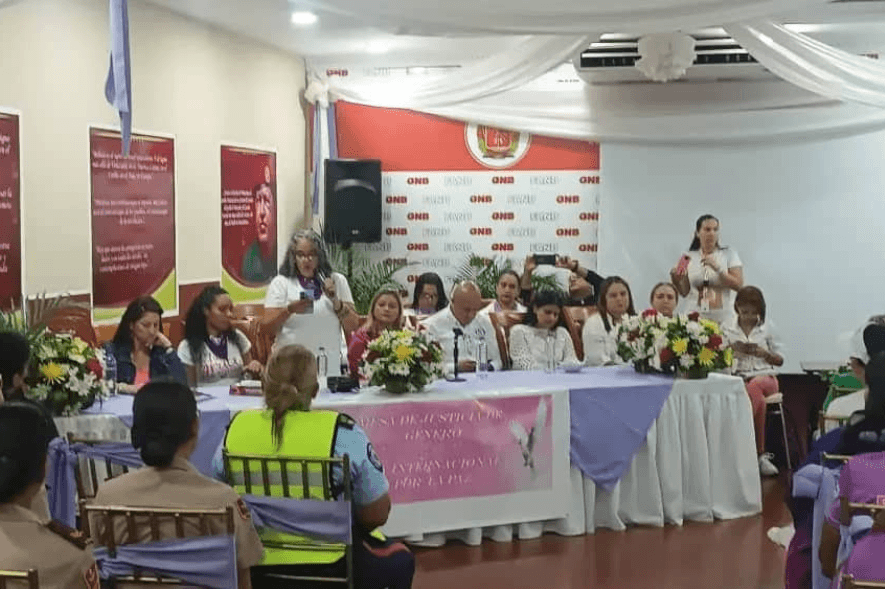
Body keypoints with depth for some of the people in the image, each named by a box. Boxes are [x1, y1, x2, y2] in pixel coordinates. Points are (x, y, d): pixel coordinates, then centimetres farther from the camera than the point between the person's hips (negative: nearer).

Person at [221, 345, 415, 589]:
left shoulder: (236, 428, -7)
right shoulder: (343, 434, -16)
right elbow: (377, 514, -10)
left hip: (256, 567, 4)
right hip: (330, 567, -4)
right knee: (400, 560, 29)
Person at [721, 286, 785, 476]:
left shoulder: (767, 328, 10)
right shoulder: (727, 328, 11)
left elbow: (780, 360, 14)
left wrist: (764, 353, -6)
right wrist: (732, 351, -5)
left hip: (765, 376, 0)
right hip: (737, 378, 0)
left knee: (755, 387, -40)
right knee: (758, 398, -38)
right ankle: (760, 454, -37)